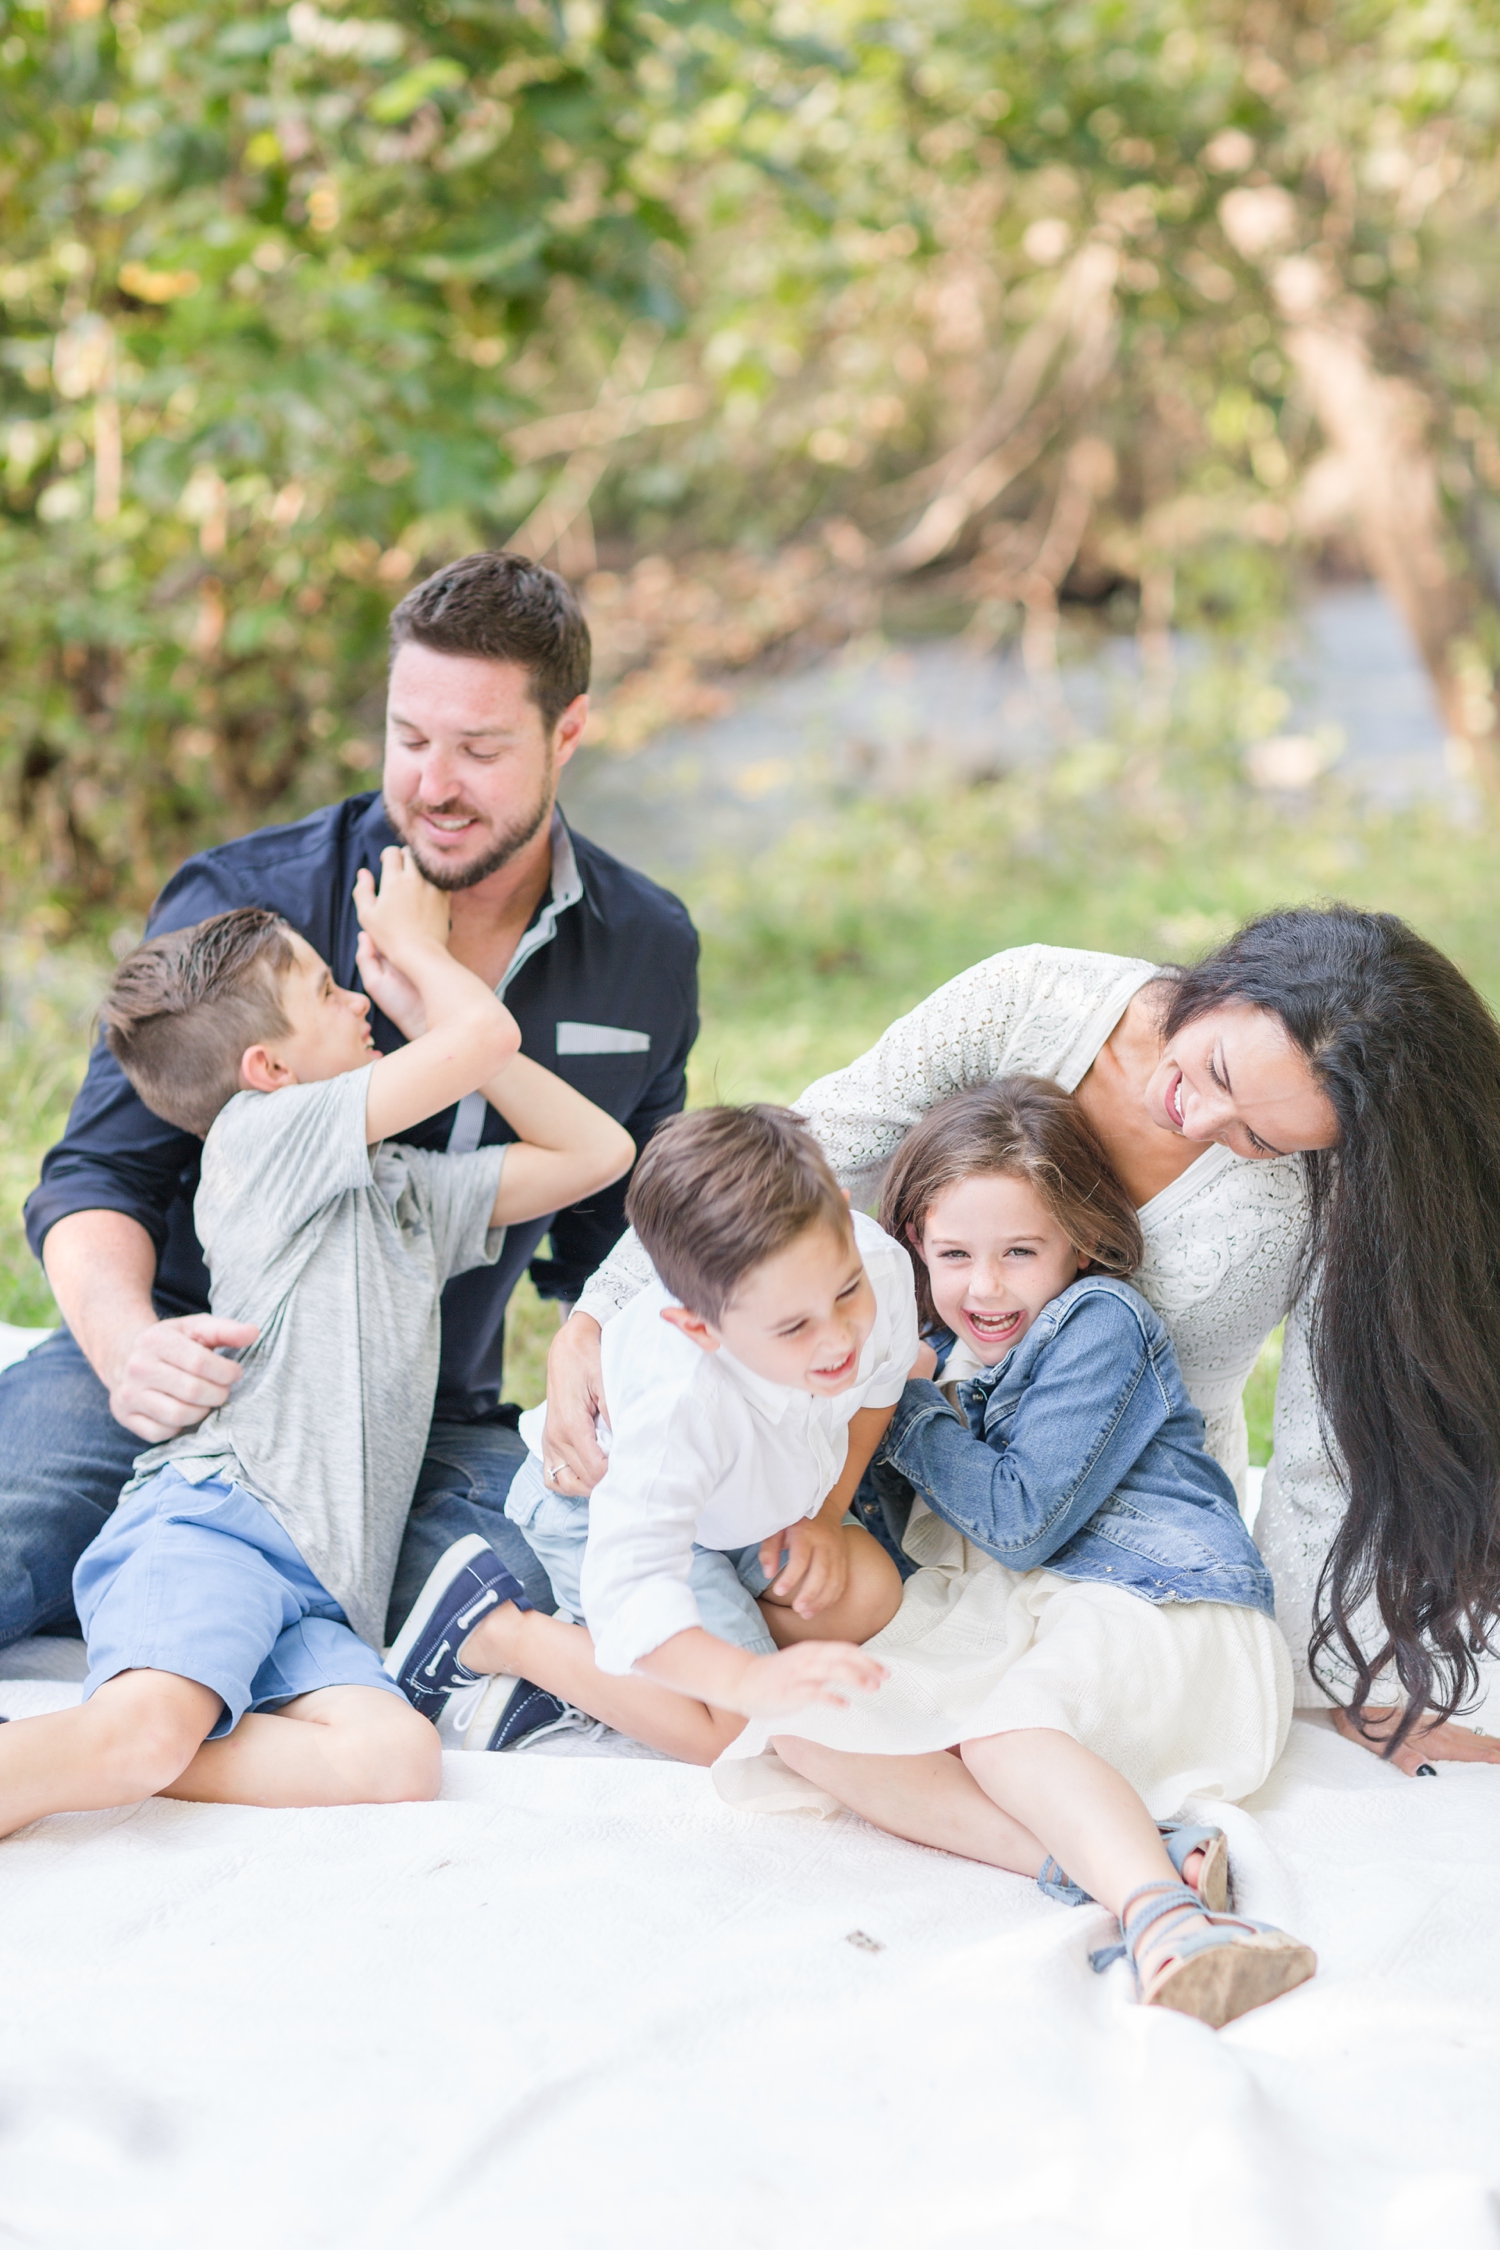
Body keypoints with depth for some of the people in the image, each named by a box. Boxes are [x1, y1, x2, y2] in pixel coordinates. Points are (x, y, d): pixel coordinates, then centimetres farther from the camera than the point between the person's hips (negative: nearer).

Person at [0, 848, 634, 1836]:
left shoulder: (409, 1190, 31)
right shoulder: (264, 1132, 6)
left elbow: (597, 1149, 28)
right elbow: (488, 1036, 0)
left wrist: (422, 985, 25)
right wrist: (417, 945, 23)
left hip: (321, 1603, 7)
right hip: (214, 1516, -7)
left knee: (399, 1757, -26)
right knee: (155, 1720, -37)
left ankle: (86, 1763, -24)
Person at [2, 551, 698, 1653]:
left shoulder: (650, 952, 7)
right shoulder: (241, 903, -6)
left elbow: (607, 1242, 19)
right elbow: (101, 1171, -6)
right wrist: (125, 1339, -28)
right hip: (187, 1358, -5)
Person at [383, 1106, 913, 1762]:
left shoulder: (877, 1264, -30)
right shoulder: (677, 1403, -47)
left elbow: (876, 1384, -4)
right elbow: (631, 1591, -49)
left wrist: (826, 1514, -10)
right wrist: (749, 1679, -64)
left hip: (735, 1490, 7)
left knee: (868, 1596, -9)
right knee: (735, 1731, -16)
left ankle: (595, 1666, -1)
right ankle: (498, 1630, 0)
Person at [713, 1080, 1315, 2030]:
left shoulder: (1101, 1321, -7)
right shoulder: (944, 1345, 17)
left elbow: (1021, 1522, -13)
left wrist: (905, 1413, -4)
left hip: (1151, 1607, -8)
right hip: (1000, 1614, 8)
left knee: (1005, 1725, -37)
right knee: (807, 1727, -16)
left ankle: (1162, 1916, -59)